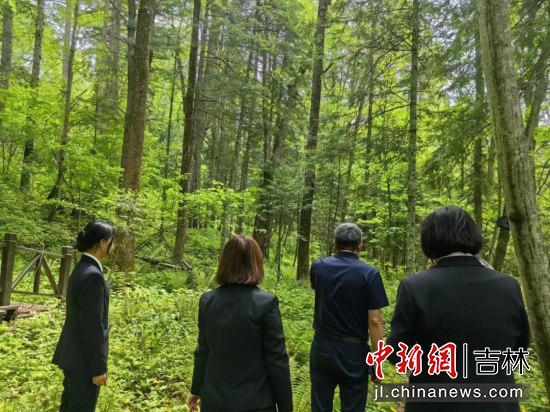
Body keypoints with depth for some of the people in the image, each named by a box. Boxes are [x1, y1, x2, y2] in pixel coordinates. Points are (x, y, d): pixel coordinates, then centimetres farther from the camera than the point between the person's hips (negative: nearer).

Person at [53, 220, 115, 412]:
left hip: (74, 354, 10)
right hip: (84, 358, -9)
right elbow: (93, 326, -24)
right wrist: (98, 367, -17)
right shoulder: (92, 275, -25)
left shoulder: (82, 268, 5)